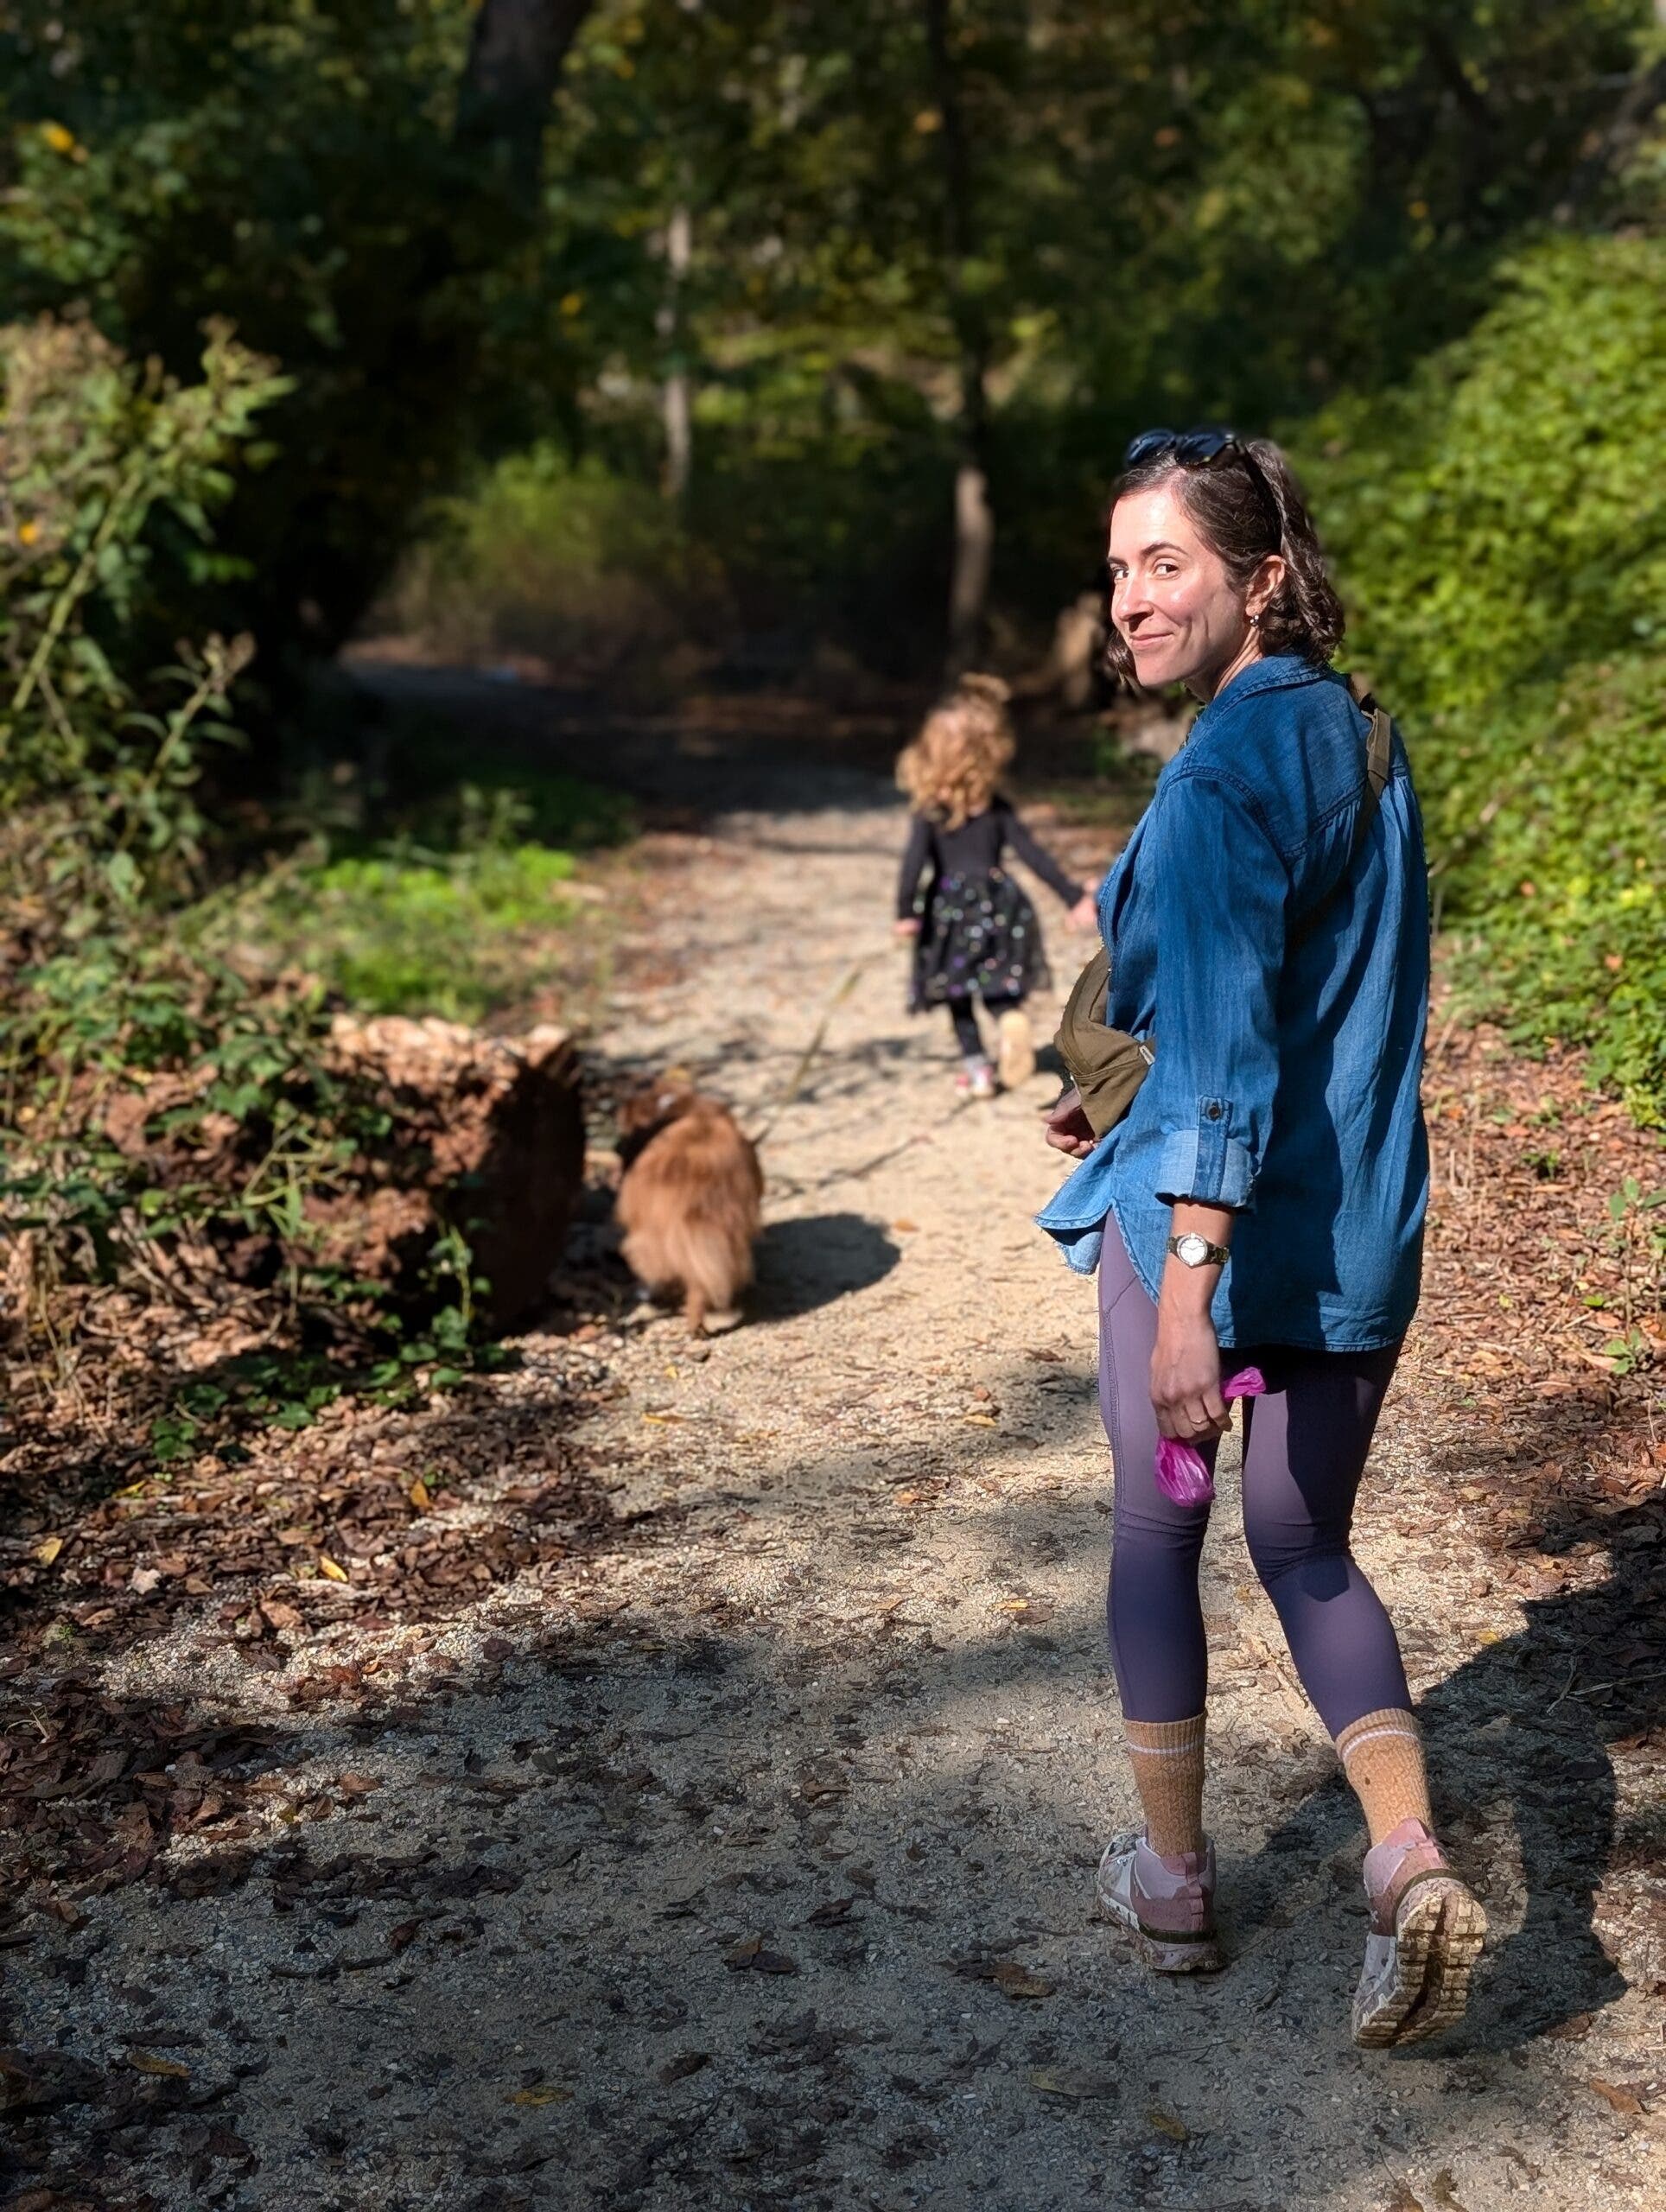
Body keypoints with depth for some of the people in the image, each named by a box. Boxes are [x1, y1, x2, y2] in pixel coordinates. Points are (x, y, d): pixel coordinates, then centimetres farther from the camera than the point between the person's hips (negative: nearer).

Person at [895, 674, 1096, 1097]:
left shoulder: (930, 813, -7)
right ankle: (1012, 1018, -16)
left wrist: (905, 912, -22)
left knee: (959, 998, 12)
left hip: (950, 911, -2)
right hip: (999, 908, 2)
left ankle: (975, 1065, 7)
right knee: (998, 987, 15)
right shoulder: (999, 810, 0)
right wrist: (1074, 897, 2)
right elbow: (1034, 855, -1)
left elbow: (915, 861, -19)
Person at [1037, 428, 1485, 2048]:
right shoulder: (1361, 734, 9)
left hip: (1202, 1217, -7)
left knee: (1155, 1537, 14)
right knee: (1308, 1553, 19)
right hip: (1361, 1233, 7)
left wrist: (1189, 1281, -25)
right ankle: (1409, 1856, 1)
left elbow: (1223, 1041, -24)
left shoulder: (1228, 771, -17)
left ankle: (1172, 1882, 28)